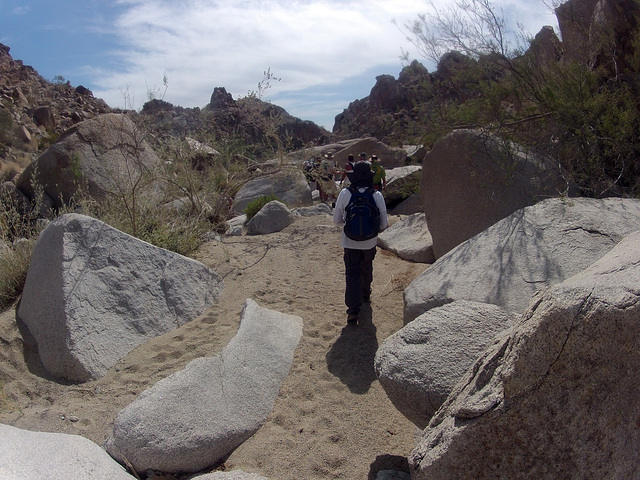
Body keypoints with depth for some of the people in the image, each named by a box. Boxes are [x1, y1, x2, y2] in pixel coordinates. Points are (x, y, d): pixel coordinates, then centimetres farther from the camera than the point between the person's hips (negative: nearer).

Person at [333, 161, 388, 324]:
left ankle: (353, 309, -5)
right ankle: (365, 295, 48)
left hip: (350, 242, -1)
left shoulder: (345, 194, -14)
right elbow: (384, 223, -7)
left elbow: (337, 219, -4)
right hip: (370, 242, 2)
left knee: (352, 273, 6)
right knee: (366, 269, 25)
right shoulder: (377, 195, -13)